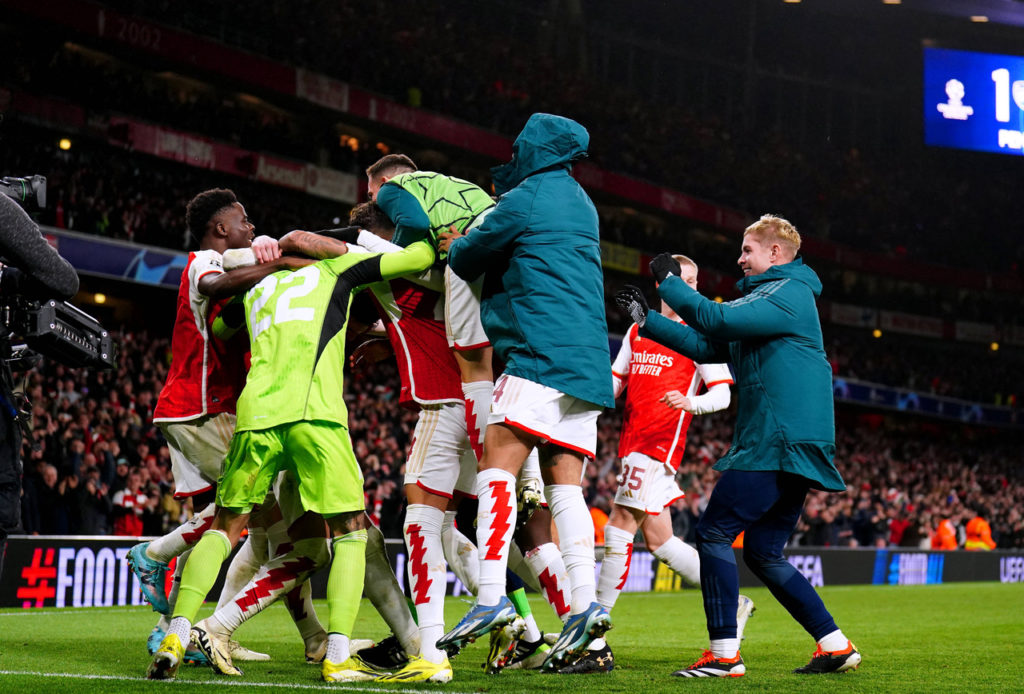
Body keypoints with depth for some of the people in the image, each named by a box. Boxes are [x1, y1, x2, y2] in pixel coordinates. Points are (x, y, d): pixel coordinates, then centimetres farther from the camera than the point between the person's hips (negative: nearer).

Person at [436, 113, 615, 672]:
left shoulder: (524, 201, -2)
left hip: (543, 350, -9)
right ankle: (584, 603, -8)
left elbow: (466, 260, 7)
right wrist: (467, 244, 27)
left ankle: (492, 597, -23)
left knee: (498, 463, -13)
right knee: (564, 483, 3)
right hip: (587, 360, 9)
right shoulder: (578, 202, 24)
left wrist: (456, 245, 28)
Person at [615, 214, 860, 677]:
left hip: (781, 443, -10)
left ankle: (725, 655, -13)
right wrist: (647, 320, 21)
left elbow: (716, 320, -19)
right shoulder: (765, 296, 24)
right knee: (764, 554, 10)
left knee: (714, 534, -11)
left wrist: (669, 282, -7)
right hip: (788, 447, 10)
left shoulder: (789, 294, -7)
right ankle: (836, 646, 10)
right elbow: (707, 347, 24)